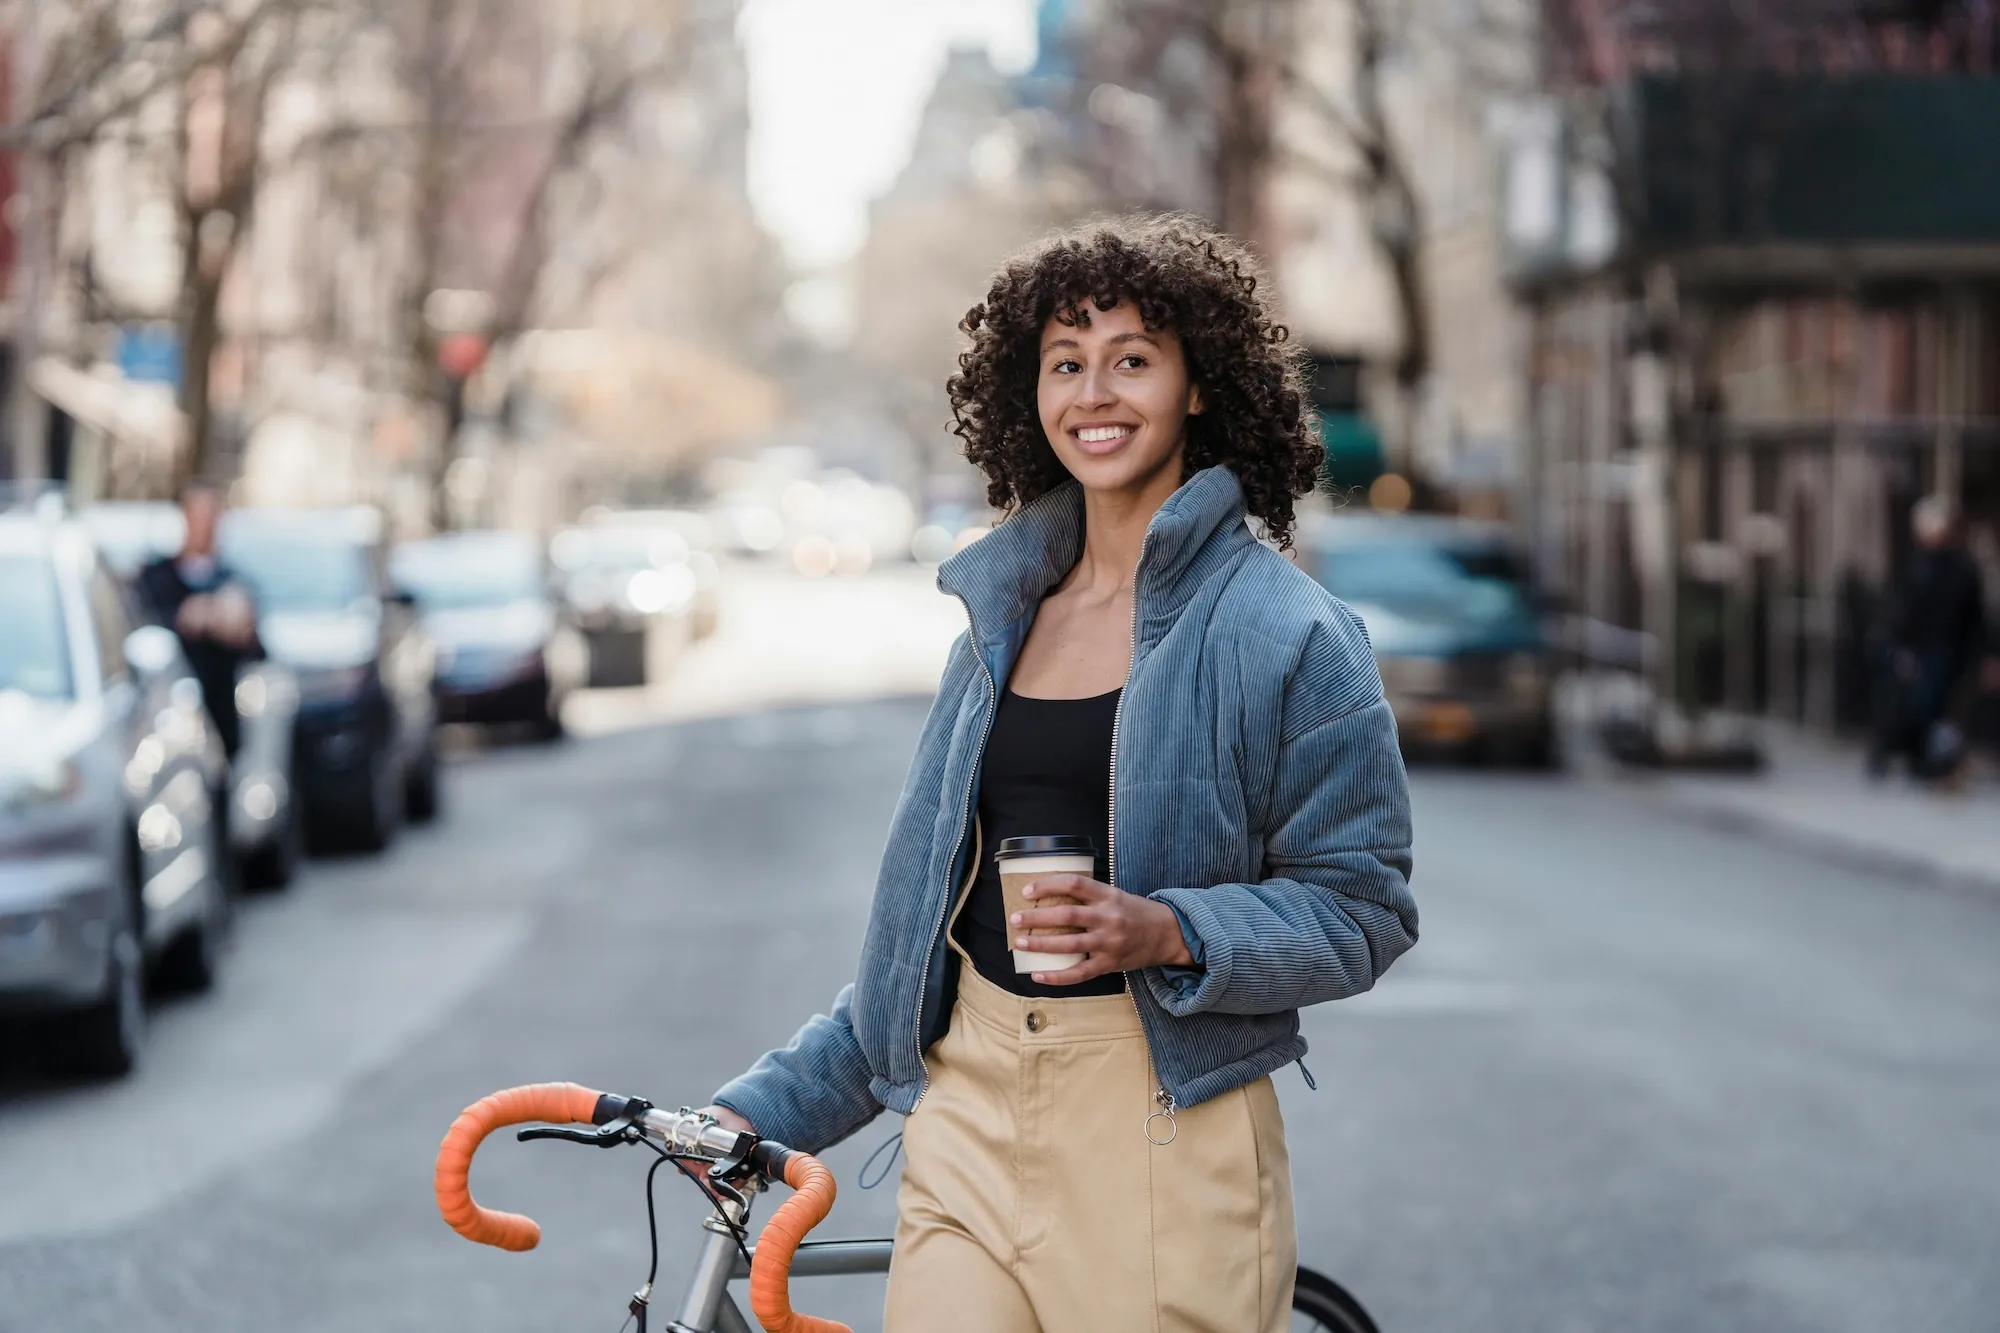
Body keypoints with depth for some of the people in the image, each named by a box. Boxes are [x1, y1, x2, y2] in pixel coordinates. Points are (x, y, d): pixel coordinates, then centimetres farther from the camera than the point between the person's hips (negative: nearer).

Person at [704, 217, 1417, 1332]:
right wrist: (772, 1106, 16)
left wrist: (1168, 933, -22)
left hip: (1165, 1125, -5)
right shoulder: (1006, 613, 14)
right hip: (970, 1115, 5)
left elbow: (1363, 912, -7)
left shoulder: (1285, 633, -4)